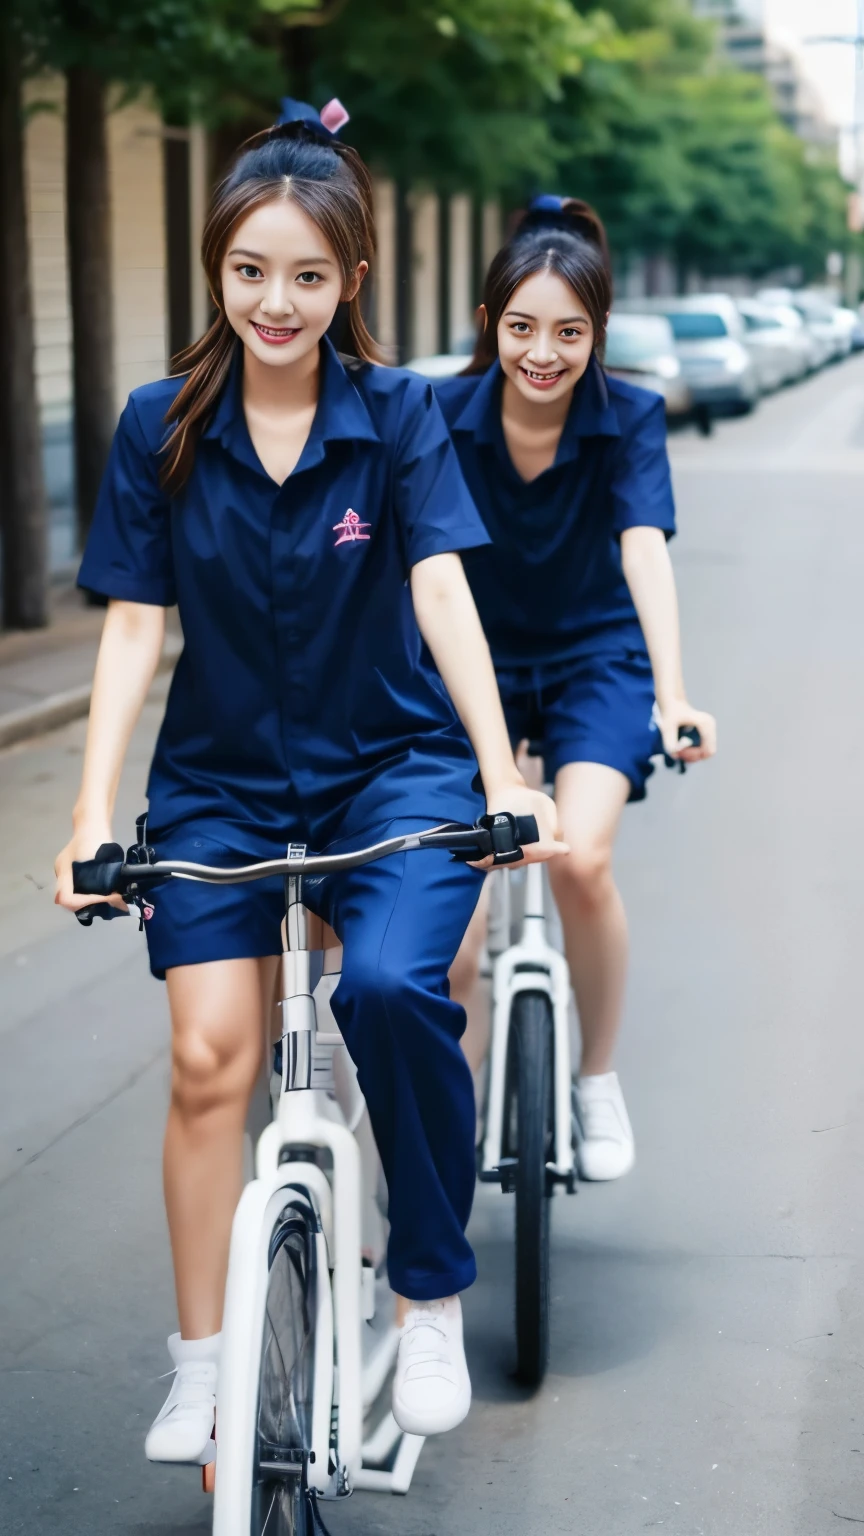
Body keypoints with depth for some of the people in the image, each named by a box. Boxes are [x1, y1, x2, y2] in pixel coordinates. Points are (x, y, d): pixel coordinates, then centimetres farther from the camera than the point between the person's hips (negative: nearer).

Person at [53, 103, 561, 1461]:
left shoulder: (398, 415, -6)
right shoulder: (161, 427, -3)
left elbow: (441, 591, -15)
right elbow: (133, 626, -5)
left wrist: (500, 775, -27)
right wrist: (94, 811, -14)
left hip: (390, 763, -1)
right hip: (221, 780, 2)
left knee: (393, 985, -27)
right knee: (210, 1053, -9)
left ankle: (432, 1299, -6)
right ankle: (202, 1368, 7)